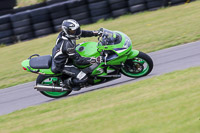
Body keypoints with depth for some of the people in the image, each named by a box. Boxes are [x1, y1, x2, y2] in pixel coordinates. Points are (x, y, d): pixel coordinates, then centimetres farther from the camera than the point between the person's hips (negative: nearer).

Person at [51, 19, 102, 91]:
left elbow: (81, 32, 5)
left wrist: (94, 33, -1)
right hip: (62, 65, -10)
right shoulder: (67, 44, -36)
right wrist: (94, 60, -36)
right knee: (83, 78, -19)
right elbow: (78, 60, -32)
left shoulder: (64, 33, -11)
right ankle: (67, 83, 4)